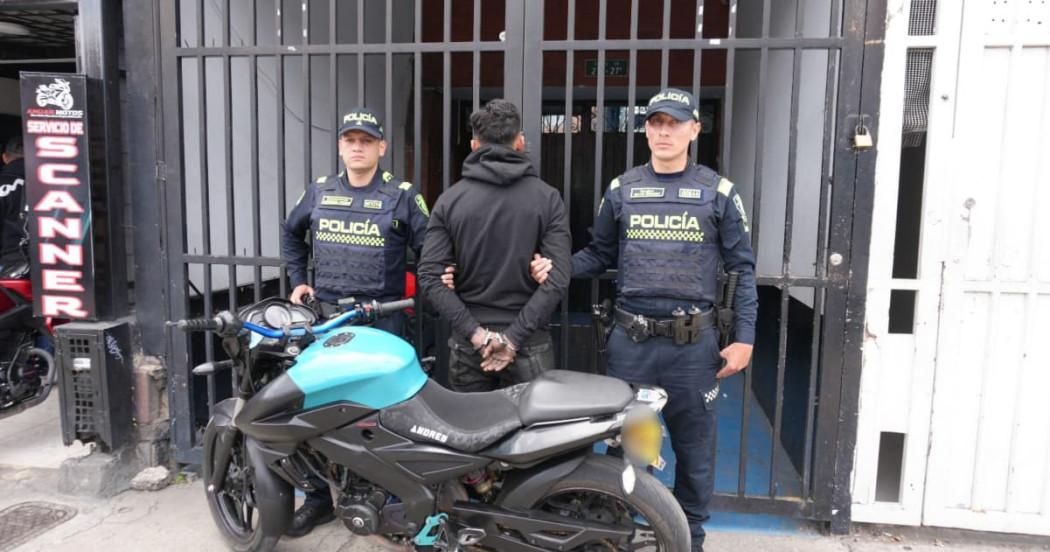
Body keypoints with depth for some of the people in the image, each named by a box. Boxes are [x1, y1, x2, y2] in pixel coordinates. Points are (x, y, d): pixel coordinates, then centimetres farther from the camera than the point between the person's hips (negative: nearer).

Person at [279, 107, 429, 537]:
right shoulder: (318, 192, 11)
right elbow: (291, 234, 26)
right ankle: (319, 497, 25)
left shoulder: (403, 196, -1)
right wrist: (298, 280, 17)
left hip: (381, 319, -4)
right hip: (325, 315, 4)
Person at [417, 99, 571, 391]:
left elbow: (430, 276, -8)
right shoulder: (547, 197, -3)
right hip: (529, 345, -1)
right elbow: (557, 279, -11)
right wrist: (514, 337, -11)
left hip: (467, 345, 1)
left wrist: (476, 333, -9)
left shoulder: (449, 199, 0)